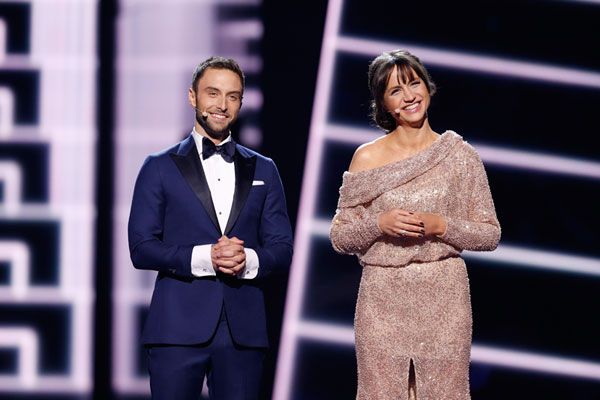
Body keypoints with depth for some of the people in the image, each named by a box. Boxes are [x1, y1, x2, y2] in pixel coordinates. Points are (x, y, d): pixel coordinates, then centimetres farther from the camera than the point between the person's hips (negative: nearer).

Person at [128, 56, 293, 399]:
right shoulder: (160, 168, 7)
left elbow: (282, 250, 11)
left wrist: (249, 259, -12)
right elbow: (141, 249, -1)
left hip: (243, 329, 2)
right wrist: (203, 257, -16)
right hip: (177, 328, -2)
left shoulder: (263, 171, 15)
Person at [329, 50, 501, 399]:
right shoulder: (367, 157, 2)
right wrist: (379, 224, -14)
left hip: (444, 296, 0)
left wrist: (443, 227, -12)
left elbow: (490, 235, 4)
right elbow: (340, 237, 4)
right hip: (382, 300, 0)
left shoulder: (460, 155, 2)